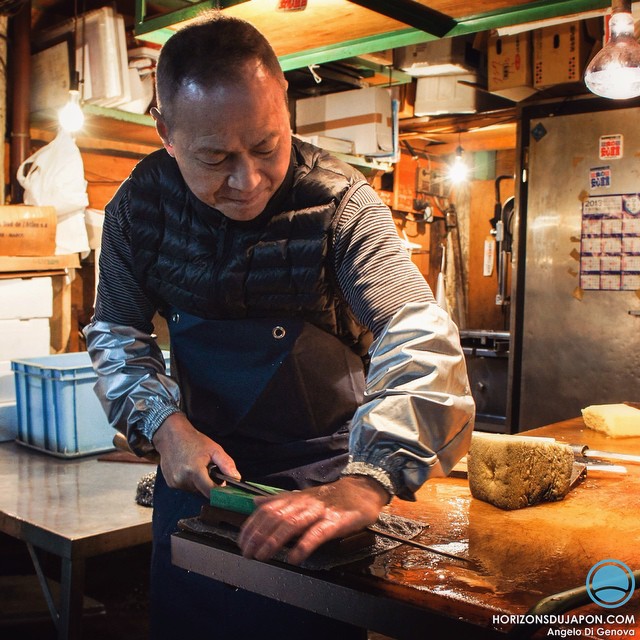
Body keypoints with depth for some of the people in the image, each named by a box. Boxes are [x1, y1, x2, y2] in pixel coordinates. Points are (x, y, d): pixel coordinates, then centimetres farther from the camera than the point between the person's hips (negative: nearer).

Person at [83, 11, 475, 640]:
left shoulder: (340, 203, -24)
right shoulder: (142, 202, -13)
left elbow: (419, 336, -35)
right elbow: (116, 330, -3)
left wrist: (366, 482, -51)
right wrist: (164, 423, -21)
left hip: (321, 463, -3)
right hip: (197, 453, 3)